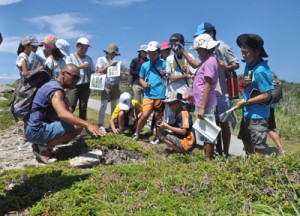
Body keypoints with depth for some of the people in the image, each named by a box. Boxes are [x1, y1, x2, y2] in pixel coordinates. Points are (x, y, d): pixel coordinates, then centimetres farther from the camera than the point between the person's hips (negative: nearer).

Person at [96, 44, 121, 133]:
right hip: (106, 85, -5)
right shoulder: (101, 59, 6)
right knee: (103, 104, -12)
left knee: (114, 105, 8)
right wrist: (109, 65, -7)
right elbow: (99, 71, -3)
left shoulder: (114, 61, 18)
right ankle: (101, 125, -10)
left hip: (115, 85, 5)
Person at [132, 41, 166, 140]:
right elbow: (141, 78, 19)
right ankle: (136, 133, 11)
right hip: (148, 95, 2)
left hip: (160, 95, -1)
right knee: (145, 115, -10)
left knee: (158, 117, 9)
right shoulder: (145, 65, 12)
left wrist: (165, 74, -17)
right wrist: (143, 83, -2)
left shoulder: (163, 64, 2)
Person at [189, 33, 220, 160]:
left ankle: (208, 160, 8)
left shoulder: (210, 61, -15)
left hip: (205, 105, -10)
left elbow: (207, 86, -20)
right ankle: (206, 157, 27)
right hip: (203, 104, 10)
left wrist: (202, 107, -21)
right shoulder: (207, 61, 13)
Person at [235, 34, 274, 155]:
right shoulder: (249, 65, 5)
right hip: (248, 113, 10)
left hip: (257, 115, -10)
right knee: (247, 142, 24)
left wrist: (245, 102, -18)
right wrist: (244, 83, -8)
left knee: (258, 149, 3)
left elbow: (266, 95, -23)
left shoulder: (260, 70, -23)